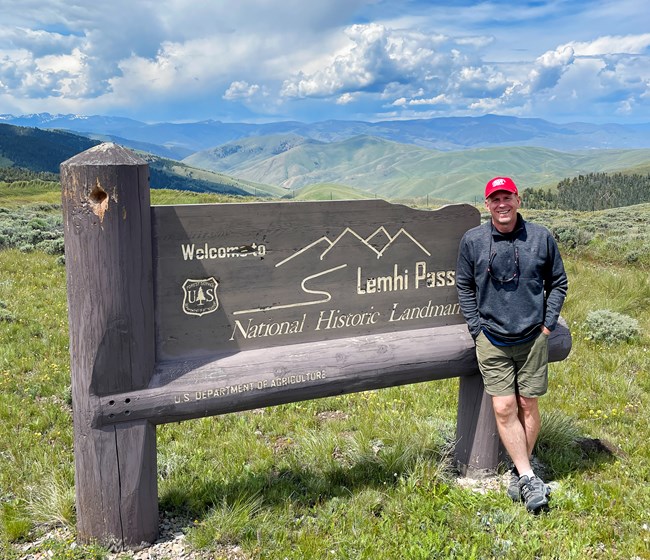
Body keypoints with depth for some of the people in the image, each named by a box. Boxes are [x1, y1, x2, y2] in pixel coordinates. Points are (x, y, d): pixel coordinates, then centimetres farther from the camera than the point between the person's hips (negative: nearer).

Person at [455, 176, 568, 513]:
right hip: (492, 340, 0)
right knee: (504, 409, -5)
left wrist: (547, 324, 3)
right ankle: (529, 478, 5)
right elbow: (464, 286, 8)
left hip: (532, 339, 1)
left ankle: (520, 474, 22)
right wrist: (477, 328, 2)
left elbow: (558, 282, 11)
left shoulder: (541, 238, 0)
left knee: (528, 406, 6)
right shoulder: (472, 240, -1)